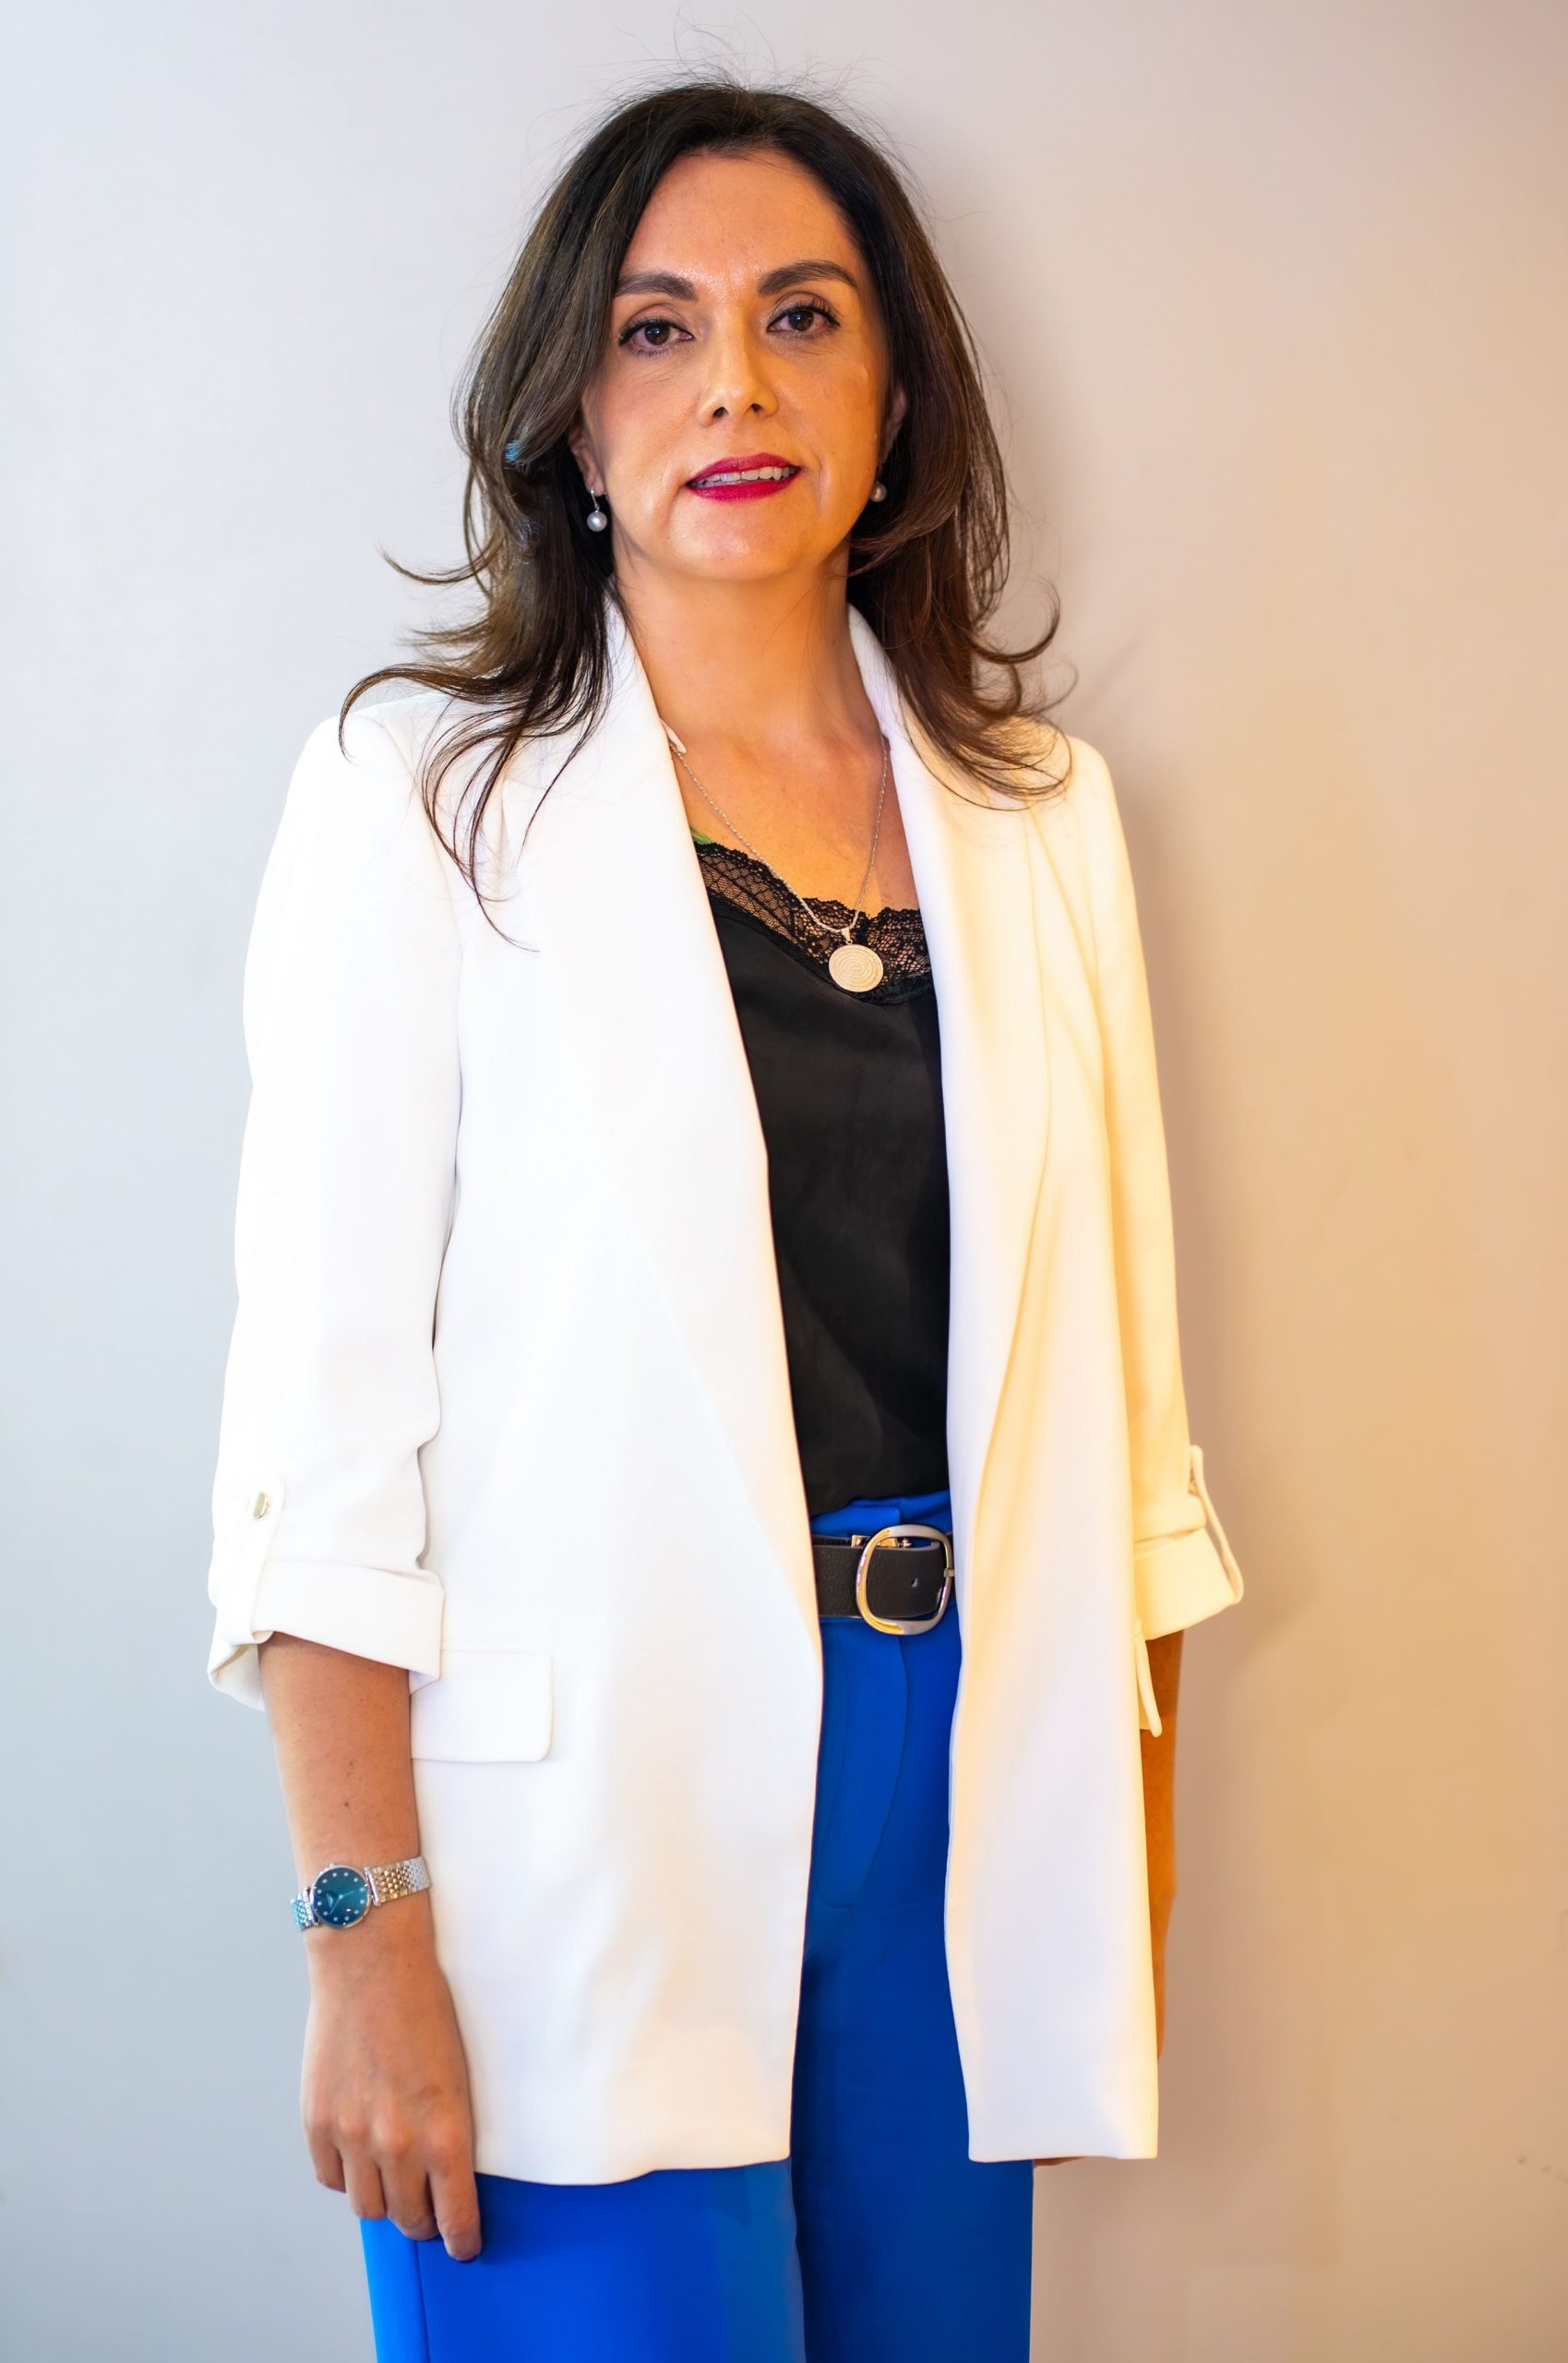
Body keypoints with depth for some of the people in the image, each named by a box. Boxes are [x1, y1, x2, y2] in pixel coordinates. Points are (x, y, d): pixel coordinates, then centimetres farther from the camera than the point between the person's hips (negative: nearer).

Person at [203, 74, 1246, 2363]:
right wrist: (364, 1933, -13)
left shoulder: (1039, 807, 9)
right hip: (589, 1816, -4)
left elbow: (1114, 1370, 10)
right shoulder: (428, 794, -3)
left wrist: (1135, 1859, 8)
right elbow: (326, 1400, -8)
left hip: (958, 1781, 4)